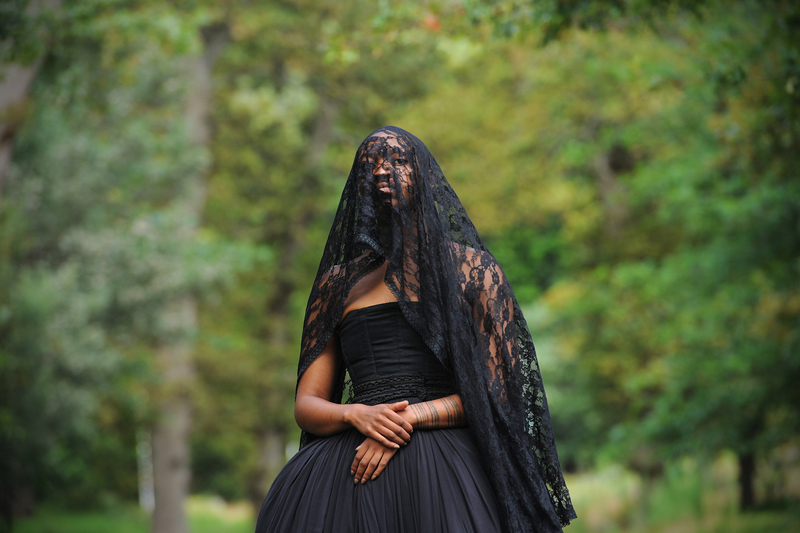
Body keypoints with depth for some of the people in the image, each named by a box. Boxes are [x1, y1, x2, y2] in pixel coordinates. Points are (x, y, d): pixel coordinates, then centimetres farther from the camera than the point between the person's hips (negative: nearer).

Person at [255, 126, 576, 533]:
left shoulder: (472, 268, 11)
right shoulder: (338, 283, 19)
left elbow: (496, 388, 2)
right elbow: (306, 406, 14)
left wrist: (412, 417, -11)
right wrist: (356, 414, -9)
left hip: (442, 466, -2)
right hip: (348, 464, 3)